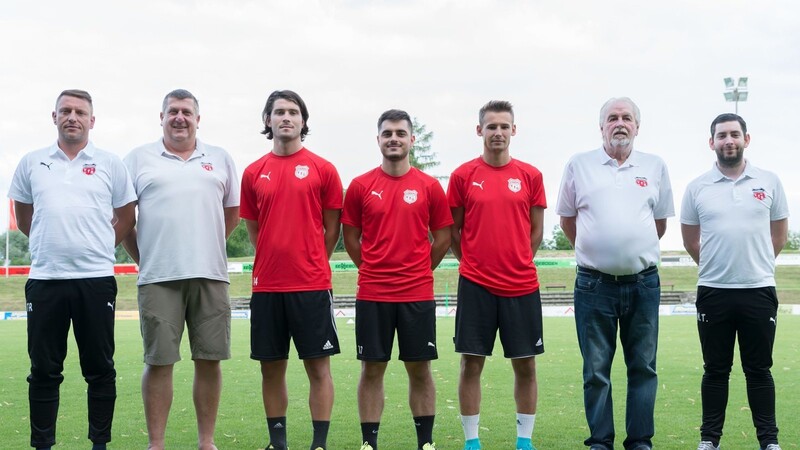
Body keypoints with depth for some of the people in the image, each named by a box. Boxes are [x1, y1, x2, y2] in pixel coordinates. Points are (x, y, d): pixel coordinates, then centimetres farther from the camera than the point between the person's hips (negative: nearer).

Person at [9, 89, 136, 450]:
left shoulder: (110, 164, 6)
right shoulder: (31, 163, 10)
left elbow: (126, 218, 11)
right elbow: (23, 218, 18)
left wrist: (96, 246, 9)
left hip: (96, 279, -1)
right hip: (44, 279, 1)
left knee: (99, 368, 5)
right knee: (44, 369, 6)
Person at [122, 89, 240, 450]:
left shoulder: (220, 159, 13)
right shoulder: (138, 159, 7)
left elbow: (232, 211, 19)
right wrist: (142, 257, 6)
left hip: (210, 275, 2)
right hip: (158, 277, -2)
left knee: (209, 360, 5)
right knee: (158, 361, 0)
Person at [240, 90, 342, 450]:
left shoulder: (322, 169, 1)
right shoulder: (253, 173, 8)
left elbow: (332, 229, 5)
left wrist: (310, 265, 8)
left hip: (312, 284, -3)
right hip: (266, 285, 3)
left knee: (318, 366, 1)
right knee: (271, 367, 9)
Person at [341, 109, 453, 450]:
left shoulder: (429, 187, 2)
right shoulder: (360, 186, 2)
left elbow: (442, 237, 9)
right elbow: (351, 237, 9)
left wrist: (418, 269, 10)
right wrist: (376, 269, 11)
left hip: (418, 294, 0)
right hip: (372, 294, 0)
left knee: (420, 369, 6)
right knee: (372, 368, 5)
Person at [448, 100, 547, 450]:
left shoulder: (531, 175, 4)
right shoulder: (463, 175, 1)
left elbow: (536, 230, 10)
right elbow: (454, 230, 8)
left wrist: (516, 262, 8)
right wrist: (473, 263, 7)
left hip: (522, 285, 1)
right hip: (475, 285, -1)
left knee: (525, 365, 6)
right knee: (471, 363, 3)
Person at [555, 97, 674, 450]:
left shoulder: (655, 167, 7)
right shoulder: (579, 165, 3)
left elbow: (660, 222, 16)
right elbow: (567, 220, 11)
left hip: (643, 283, 2)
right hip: (594, 285, -1)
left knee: (643, 367, 7)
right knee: (596, 370, 5)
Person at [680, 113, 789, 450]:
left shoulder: (769, 182, 3)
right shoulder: (696, 188, 2)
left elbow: (779, 235, 11)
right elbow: (690, 241, 12)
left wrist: (754, 263, 12)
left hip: (759, 290, 0)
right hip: (713, 292, 0)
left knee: (759, 369, 6)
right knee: (715, 369, 8)